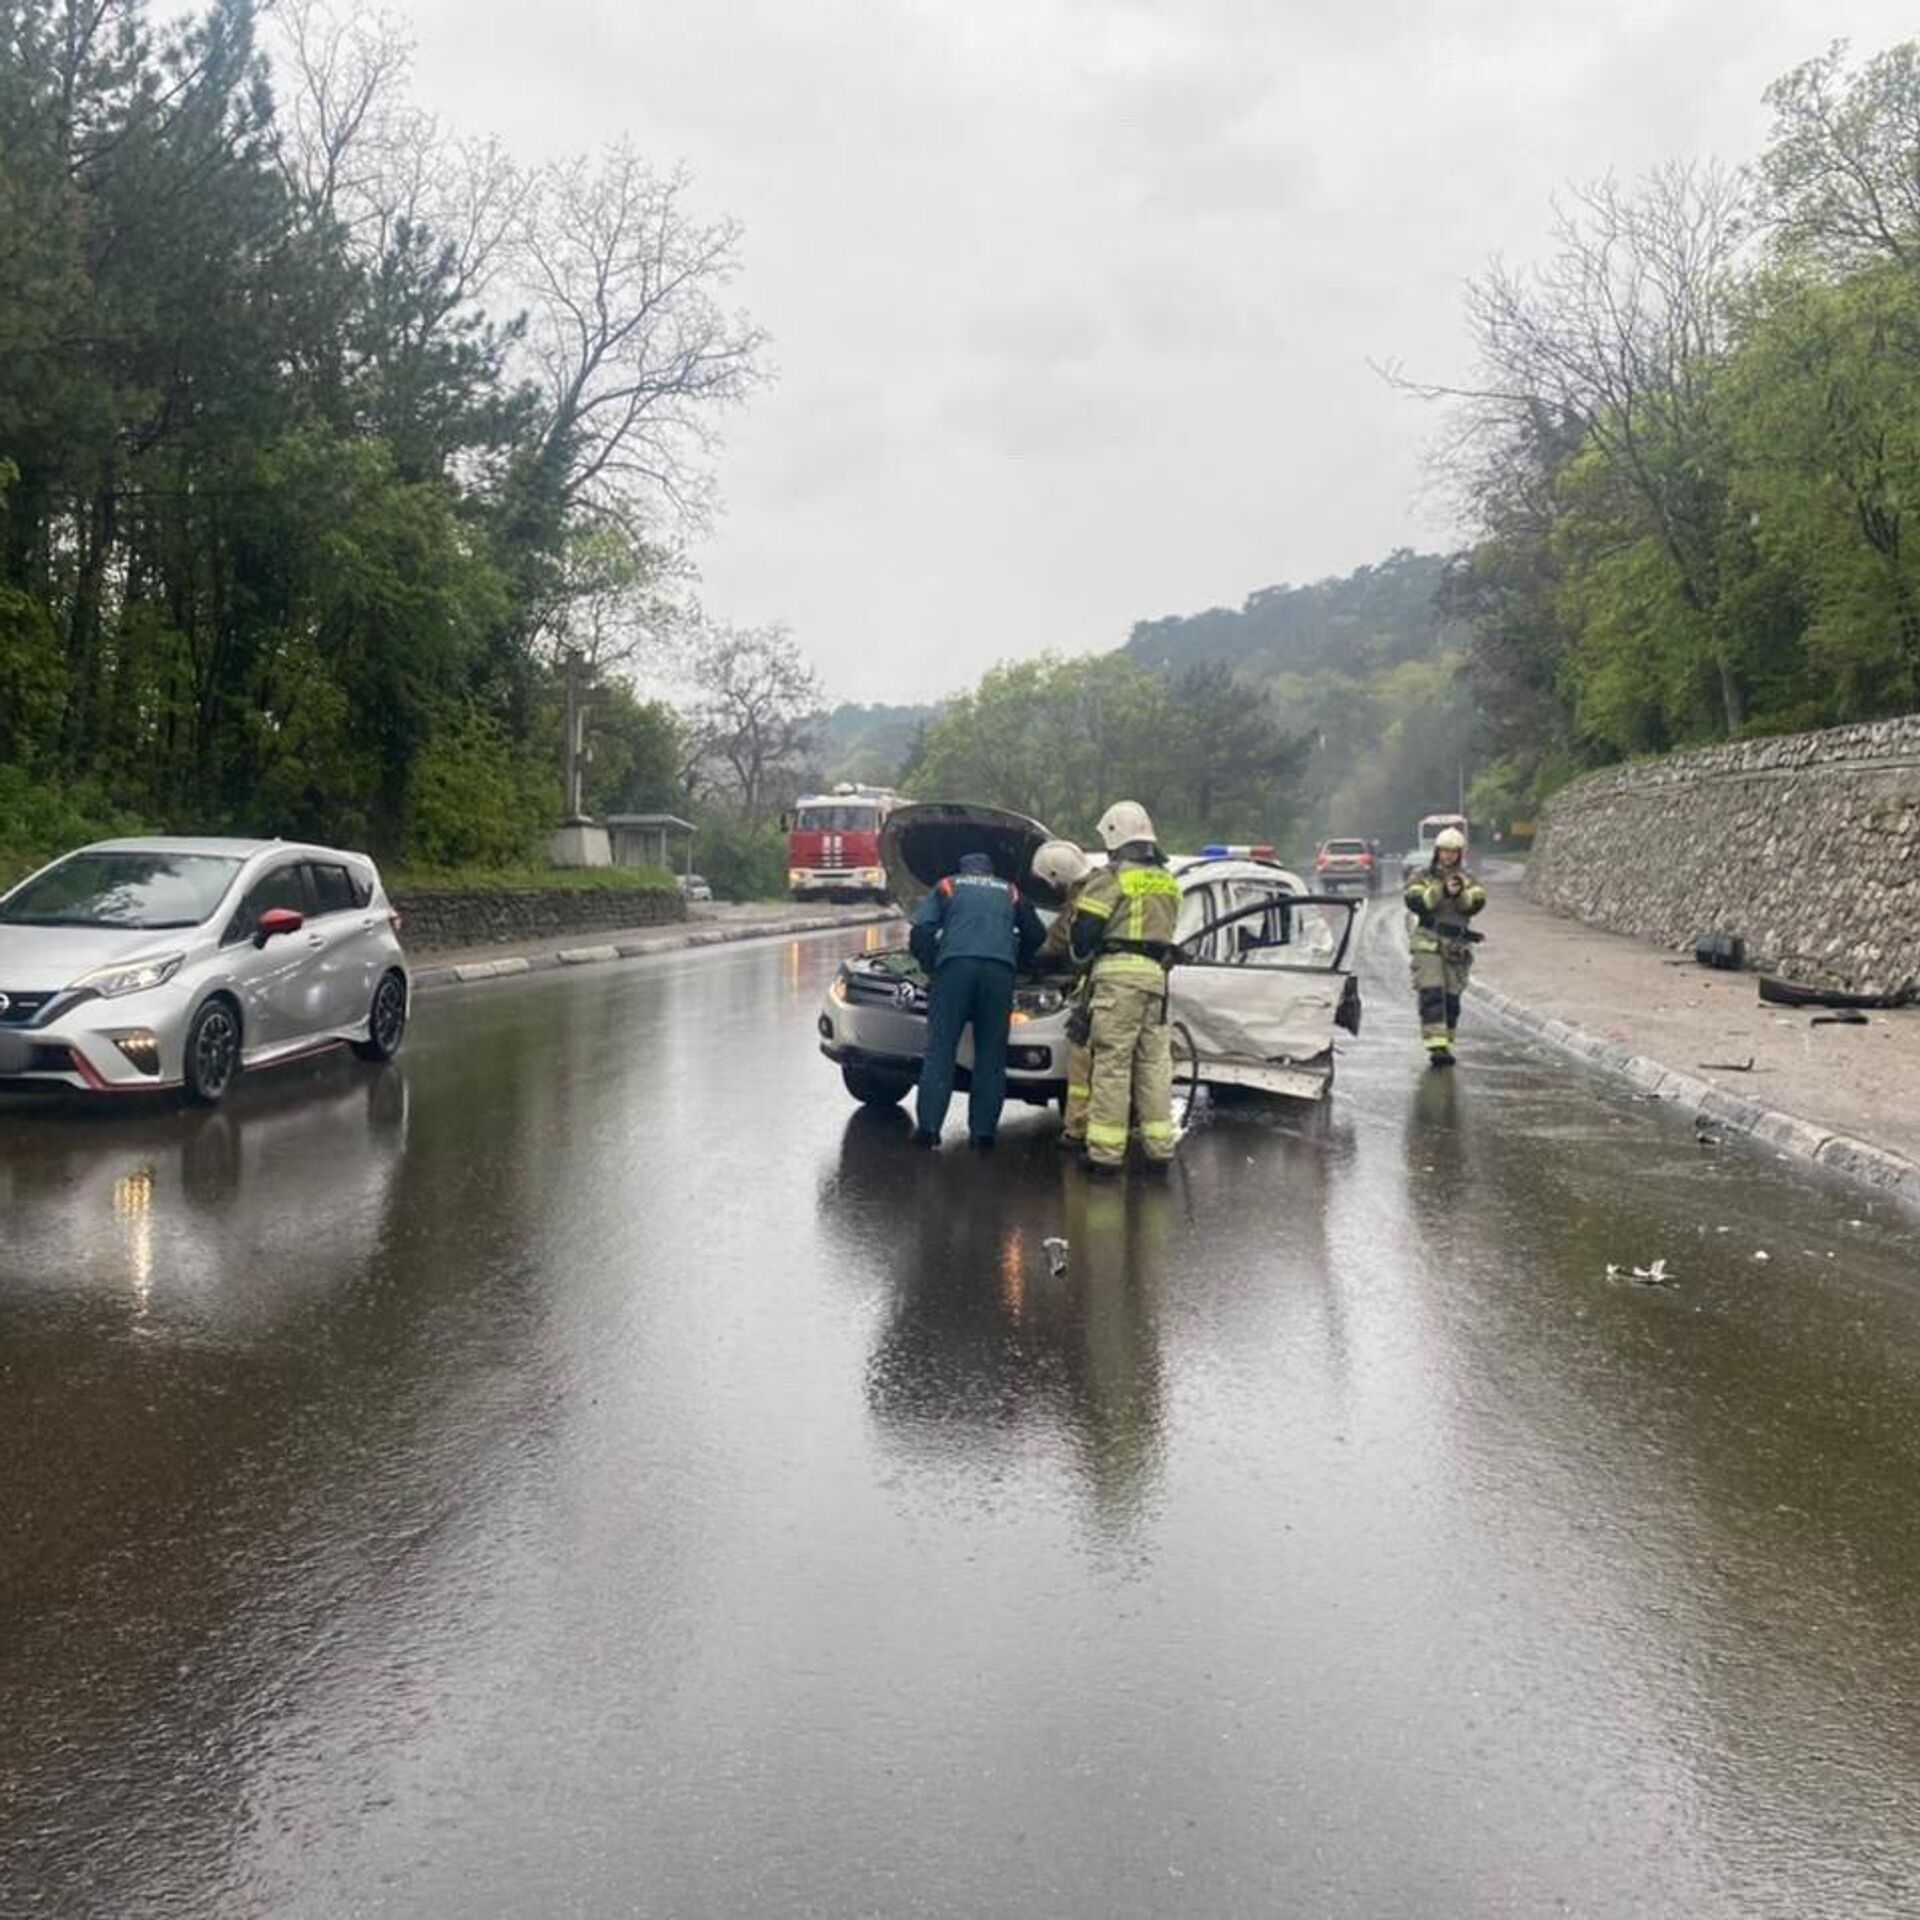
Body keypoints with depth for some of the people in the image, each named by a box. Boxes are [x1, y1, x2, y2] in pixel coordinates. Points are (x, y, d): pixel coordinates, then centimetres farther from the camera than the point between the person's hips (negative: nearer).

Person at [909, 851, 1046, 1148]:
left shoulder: (947, 886, 22)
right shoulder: (1010, 892, 28)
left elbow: (920, 933, 10)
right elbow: (1037, 935, 32)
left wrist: (931, 964, 23)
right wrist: (1017, 962, 45)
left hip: (955, 966, -1)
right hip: (1000, 972, 2)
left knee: (940, 1048, 0)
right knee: (991, 1053, 6)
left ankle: (929, 1126, -7)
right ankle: (983, 1130, 2)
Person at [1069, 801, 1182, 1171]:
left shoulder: (1113, 877, -4)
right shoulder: (1167, 882, 19)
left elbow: (1085, 927, -7)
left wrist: (1081, 956, 12)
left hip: (1119, 973, -6)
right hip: (1156, 974, 6)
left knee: (1112, 1061, -5)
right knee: (1155, 1060, 11)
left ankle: (1105, 1148, -5)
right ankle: (1159, 1143, 12)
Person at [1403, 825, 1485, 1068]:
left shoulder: (1467, 879, 12)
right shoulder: (1423, 876, 4)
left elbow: (1476, 903, -5)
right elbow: (1414, 901, -12)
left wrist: (1460, 893, -24)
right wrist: (1442, 891, -22)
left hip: (1457, 946, 3)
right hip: (1428, 944, -3)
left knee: (1452, 998, 7)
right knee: (1431, 995, -14)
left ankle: (1446, 1046, 17)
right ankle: (1436, 1046, -19)